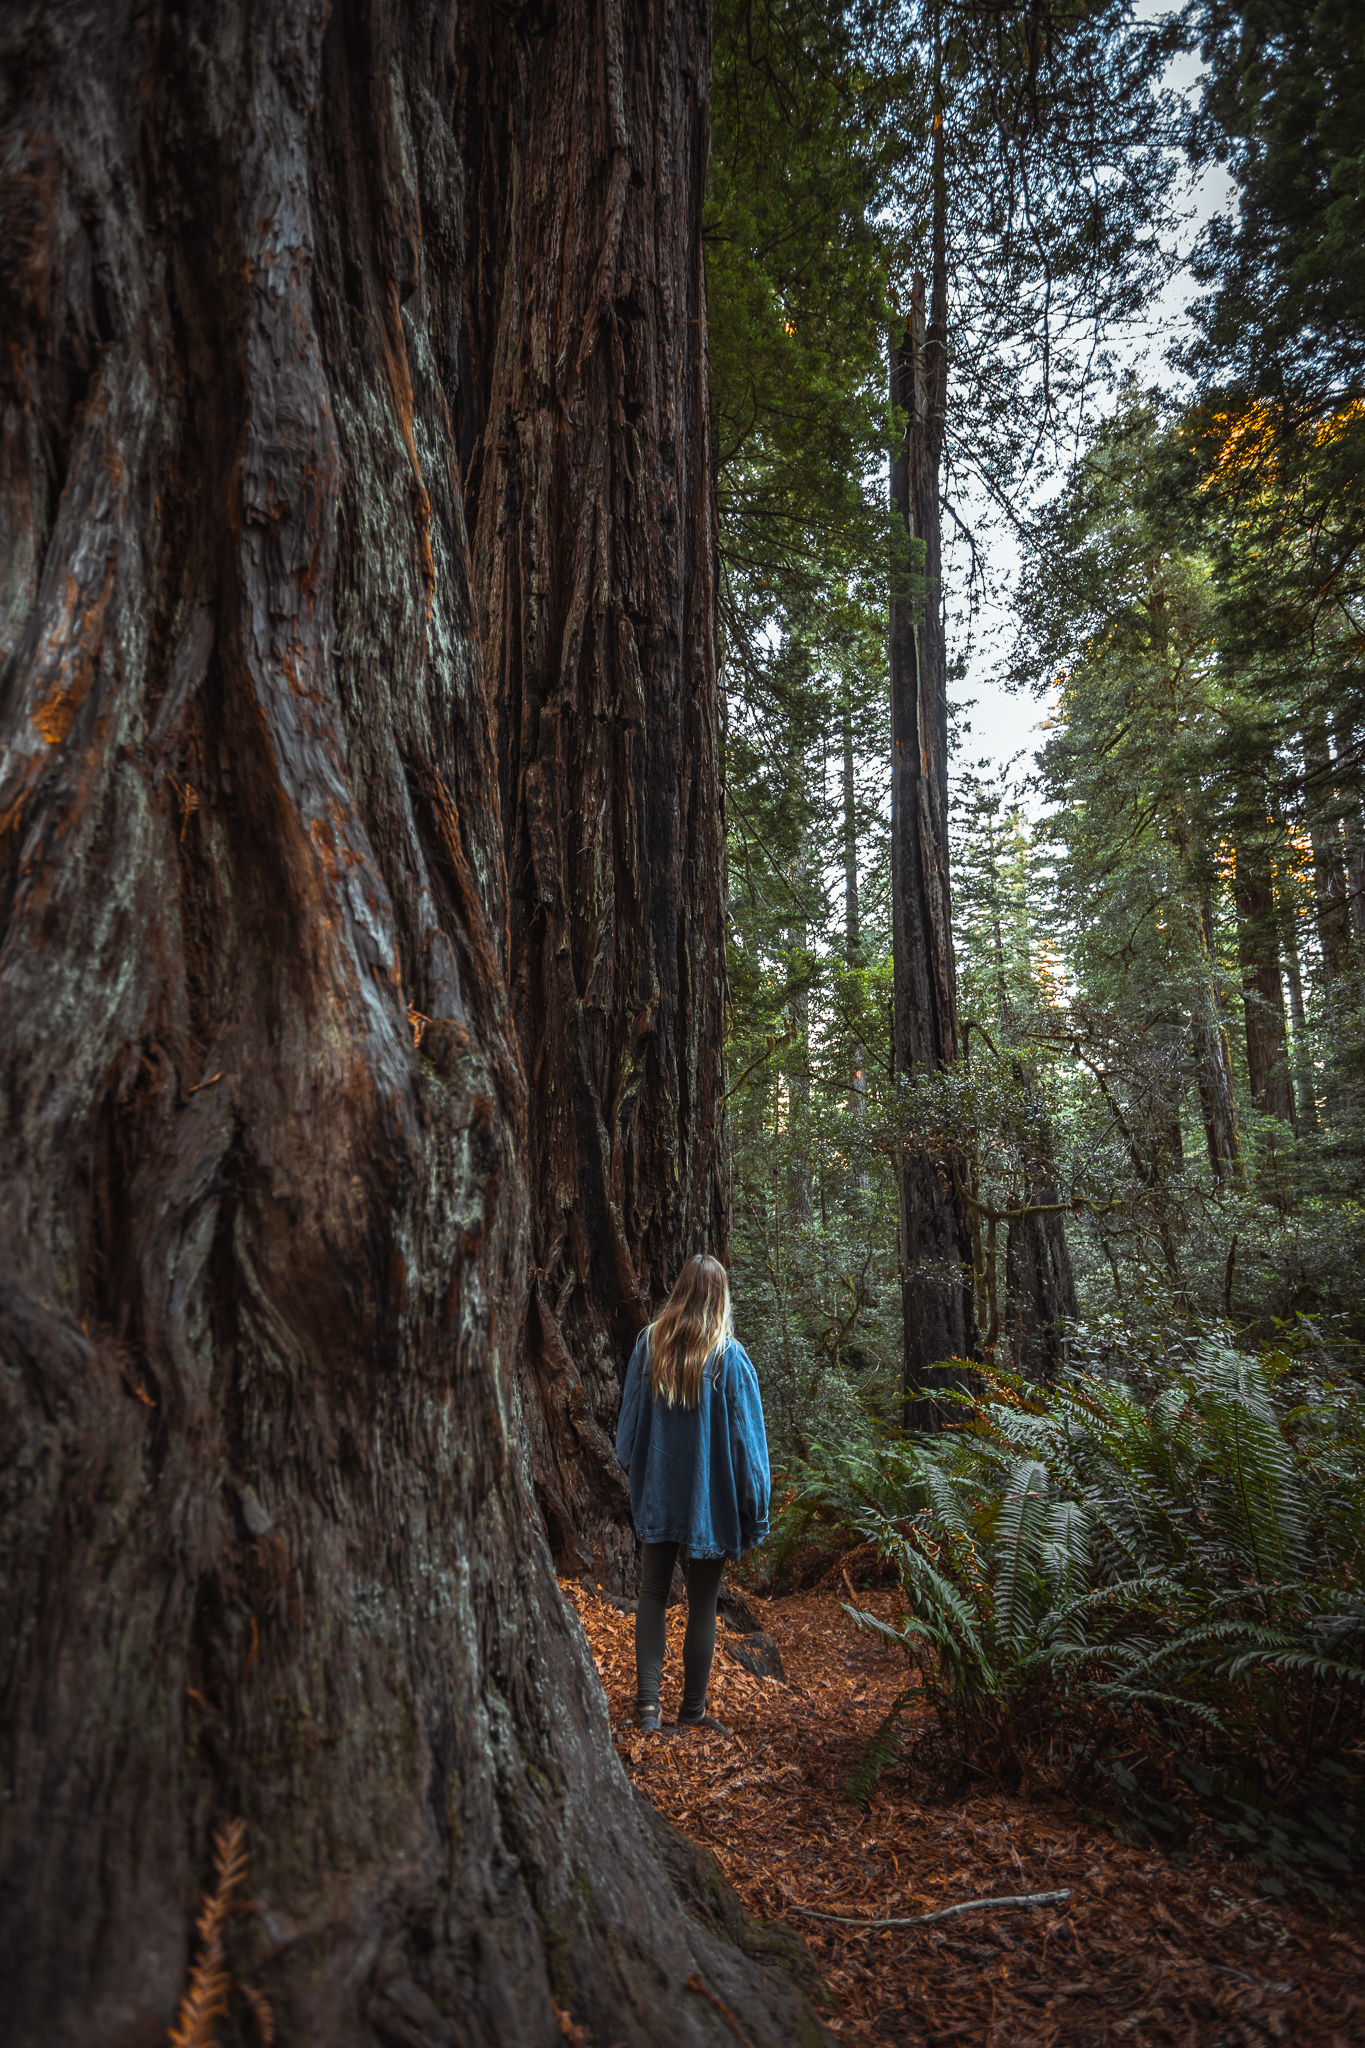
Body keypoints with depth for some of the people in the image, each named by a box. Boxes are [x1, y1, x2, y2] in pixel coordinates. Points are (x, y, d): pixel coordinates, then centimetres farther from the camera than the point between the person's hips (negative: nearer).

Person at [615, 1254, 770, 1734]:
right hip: (710, 1501, -2)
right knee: (702, 1604, 11)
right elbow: (745, 1438, -11)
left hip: (657, 1494, 2)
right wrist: (754, 1512, -1)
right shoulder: (729, 1357, -15)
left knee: (653, 1593, 16)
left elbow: (630, 1416, 5)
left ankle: (647, 1700, 14)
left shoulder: (649, 1344, -6)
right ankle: (693, 1709, 23)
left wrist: (633, 1471, 20)